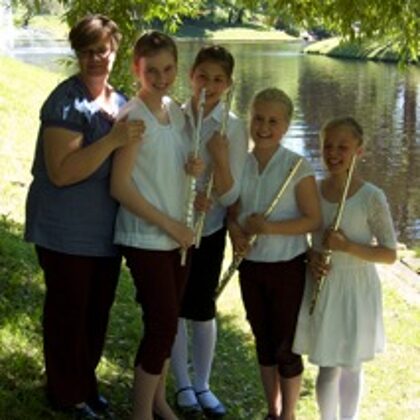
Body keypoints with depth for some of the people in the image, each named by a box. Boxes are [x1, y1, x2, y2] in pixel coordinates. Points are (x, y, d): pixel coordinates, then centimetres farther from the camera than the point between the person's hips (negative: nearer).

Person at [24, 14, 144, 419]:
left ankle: (85, 383, 36)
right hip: (67, 232, -7)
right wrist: (113, 140, -31)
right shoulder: (66, 102, -17)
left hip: (105, 230, 8)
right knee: (68, 314, 5)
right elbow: (61, 172, -26)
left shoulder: (120, 102, 8)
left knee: (97, 313, 18)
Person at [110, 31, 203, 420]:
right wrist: (169, 225, -16)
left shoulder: (175, 110, 6)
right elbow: (120, 187, -17)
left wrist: (193, 168, -6)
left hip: (177, 235, 7)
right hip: (145, 239, -7)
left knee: (166, 322, 14)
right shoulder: (133, 117, -15)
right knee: (163, 324, -5)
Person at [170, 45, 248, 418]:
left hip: (209, 229, 0)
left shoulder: (233, 128, -11)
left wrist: (221, 158, -29)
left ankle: (202, 385, 26)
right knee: (175, 308, 9)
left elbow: (230, 197, -13)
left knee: (203, 308, 9)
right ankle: (183, 385, 25)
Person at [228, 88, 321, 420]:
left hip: (287, 267, -5)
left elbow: (314, 219, -13)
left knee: (285, 346, 5)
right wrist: (235, 231, -12)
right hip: (251, 266, 5)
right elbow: (233, 212, 10)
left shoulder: (298, 167, -12)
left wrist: (270, 227, -23)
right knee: (263, 343, 16)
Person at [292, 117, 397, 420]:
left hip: (356, 289, -3)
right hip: (322, 286, 3)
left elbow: (390, 254, -12)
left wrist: (346, 246, -24)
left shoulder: (371, 197, -14)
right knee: (328, 367, 11)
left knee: (351, 366, 11)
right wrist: (313, 258, -8)